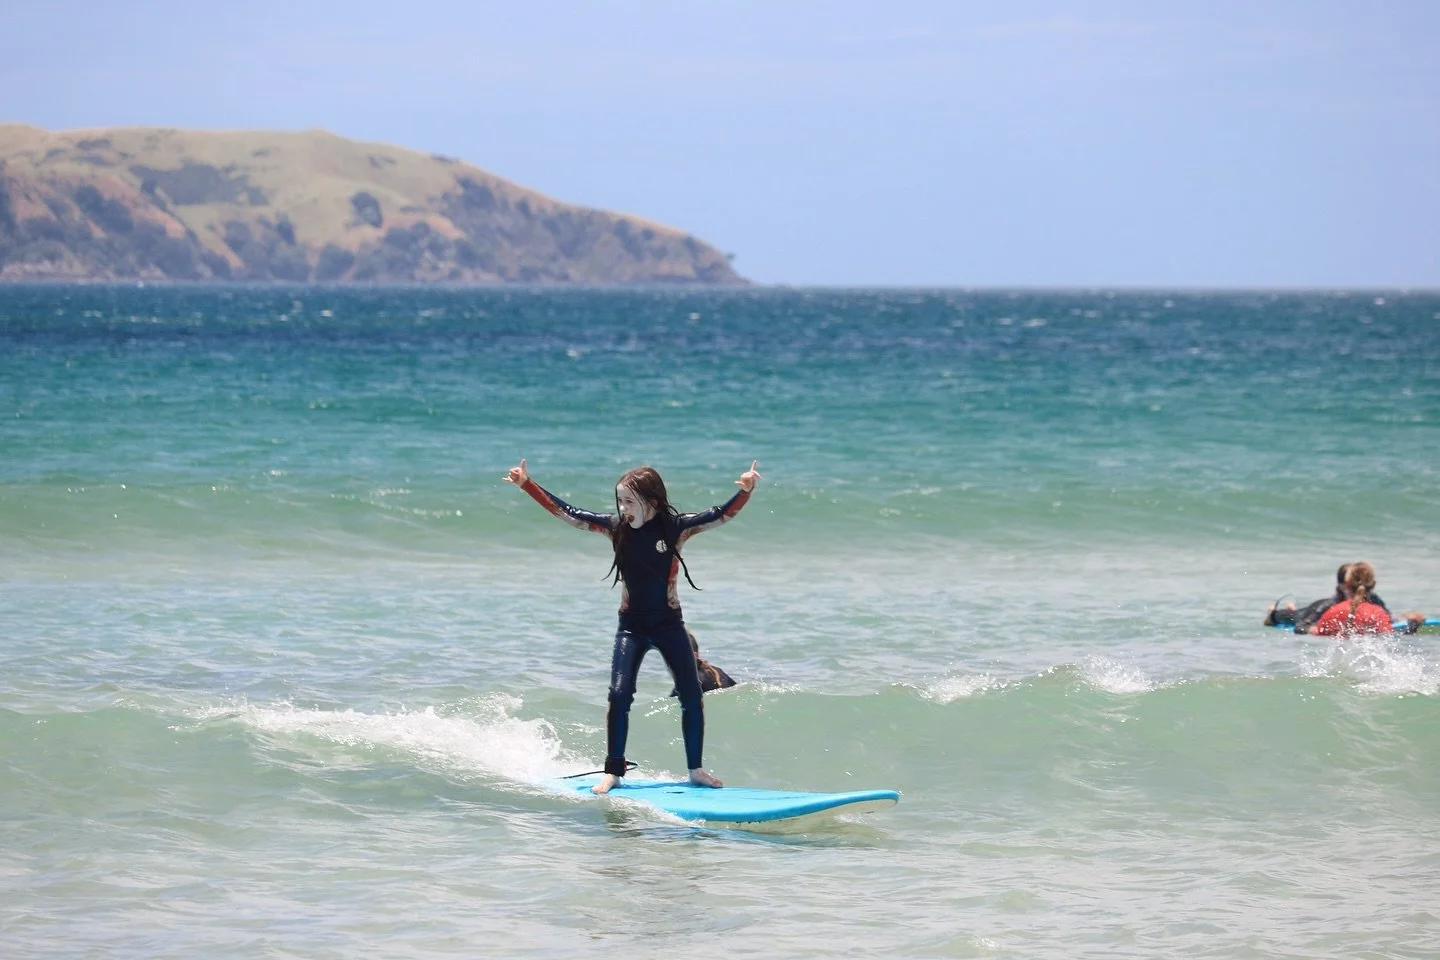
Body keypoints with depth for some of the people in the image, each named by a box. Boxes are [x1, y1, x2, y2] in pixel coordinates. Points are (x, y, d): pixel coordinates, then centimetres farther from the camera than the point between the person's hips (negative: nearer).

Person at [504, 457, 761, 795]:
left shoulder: (676, 527, -10)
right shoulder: (616, 526, -5)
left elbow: (720, 515, -16)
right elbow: (565, 512, -3)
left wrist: (745, 491, -34)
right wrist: (526, 484, -8)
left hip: (669, 624, 0)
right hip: (631, 626, 1)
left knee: (691, 696, -1)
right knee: (619, 695, -10)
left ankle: (696, 769, 12)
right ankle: (612, 772, -1)